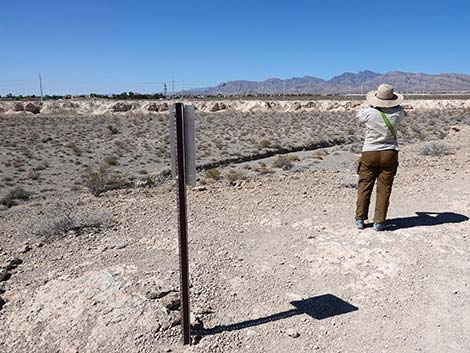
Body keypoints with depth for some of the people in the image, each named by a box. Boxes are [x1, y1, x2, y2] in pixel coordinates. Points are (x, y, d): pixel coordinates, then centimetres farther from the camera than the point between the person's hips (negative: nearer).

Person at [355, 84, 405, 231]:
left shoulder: (369, 113, -11)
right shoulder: (397, 113, -6)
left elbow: (359, 115, 13)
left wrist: (372, 106, 24)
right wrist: (391, 104, 30)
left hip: (369, 153, -1)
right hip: (389, 154, 1)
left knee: (364, 187, 8)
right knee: (384, 189, 5)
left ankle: (360, 219, 12)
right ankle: (379, 221, 7)